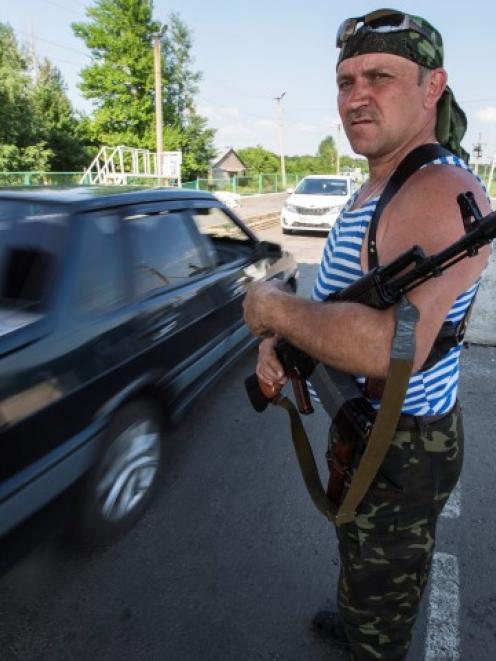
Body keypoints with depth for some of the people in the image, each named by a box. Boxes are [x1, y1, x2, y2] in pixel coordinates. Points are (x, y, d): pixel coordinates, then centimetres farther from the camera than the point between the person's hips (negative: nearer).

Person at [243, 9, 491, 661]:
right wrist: (278, 341, -7)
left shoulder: (441, 191, -28)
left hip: (401, 448, -10)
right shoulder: (375, 190, 7)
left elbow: (388, 347, -43)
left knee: (382, 597, 16)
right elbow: (342, 299, 12)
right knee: (359, 557, 35)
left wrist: (272, 305, -27)